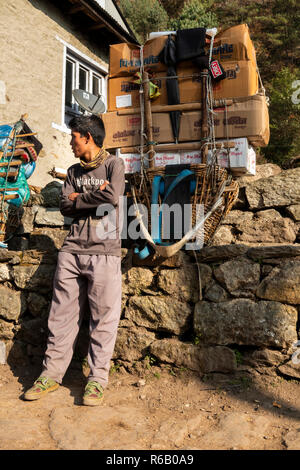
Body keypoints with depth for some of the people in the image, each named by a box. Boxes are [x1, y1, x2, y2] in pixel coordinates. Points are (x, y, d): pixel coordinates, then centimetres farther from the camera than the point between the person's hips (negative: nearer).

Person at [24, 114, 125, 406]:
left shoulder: (113, 164, 4)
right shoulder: (74, 171, 19)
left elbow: (112, 197, -14)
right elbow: (65, 207, 7)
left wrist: (79, 197, -1)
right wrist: (95, 195, -5)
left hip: (104, 252, -4)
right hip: (72, 250, 5)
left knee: (103, 317, -2)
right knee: (62, 314, 7)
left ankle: (98, 379, 9)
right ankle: (52, 373, 18)